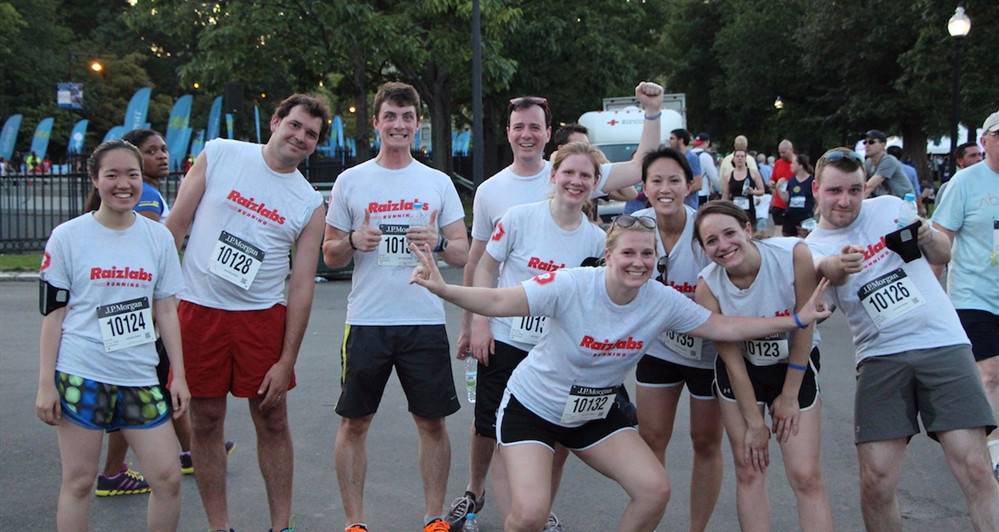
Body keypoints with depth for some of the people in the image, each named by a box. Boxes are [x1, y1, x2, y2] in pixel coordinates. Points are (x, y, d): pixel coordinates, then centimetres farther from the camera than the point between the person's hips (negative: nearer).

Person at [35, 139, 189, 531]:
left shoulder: (159, 238, 6)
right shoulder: (67, 237, -2)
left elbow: (166, 311, 9)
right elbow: (52, 314, 0)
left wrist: (179, 375, 5)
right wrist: (45, 384, -4)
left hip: (140, 378, 3)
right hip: (81, 377, -3)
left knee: (168, 479, 1)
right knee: (78, 483, 3)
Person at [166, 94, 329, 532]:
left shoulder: (310, 205, 1)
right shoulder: (219, 154, 0)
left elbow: (302, 286, -1)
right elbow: (176, 224, 2)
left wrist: (286, 360, -4)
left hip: (263, 315, 1)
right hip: (198, 309, -1)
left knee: (272, 421, 5)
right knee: (206, 422, 6)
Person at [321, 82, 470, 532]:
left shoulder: (438, 182, 8)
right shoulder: (350, 181, 5)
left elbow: (463, 254, 7)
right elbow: (329, 255, 8)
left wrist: (437, 243, -15)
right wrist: (354, 242, -13)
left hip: (425, 322, 1)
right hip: (366, 322, 0)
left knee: (432, 423, 6)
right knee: (354, 424, 4)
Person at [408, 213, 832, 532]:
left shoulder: (663, 301, -12)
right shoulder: (572, 286, -27)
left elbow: (724, 327, -3)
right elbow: (499, 302, -32)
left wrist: (795, 320, -5)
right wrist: (441, 288, -48)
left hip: (596, 414, 5)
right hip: (533, 406, -5)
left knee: (655, 490, -5)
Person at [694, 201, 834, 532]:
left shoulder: (795, 254, -26)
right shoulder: (708, 285, -21)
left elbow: (804, 327, -15)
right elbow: (731, 356, -12)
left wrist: (789, 396, -8)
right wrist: (754, 423, -8)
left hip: (796, 365, -1)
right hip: (740, 371, 1)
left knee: (806, 477, -4)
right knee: (749, 471, 3)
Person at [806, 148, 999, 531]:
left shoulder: (890, 207, 9)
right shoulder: (814, 249, 5)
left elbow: (943, 255, 19)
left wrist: (926, 236, -3)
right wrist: (832, 269, -29)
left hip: (943, 344, 0)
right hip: (881, 356, 0)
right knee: (875, 483, -6)